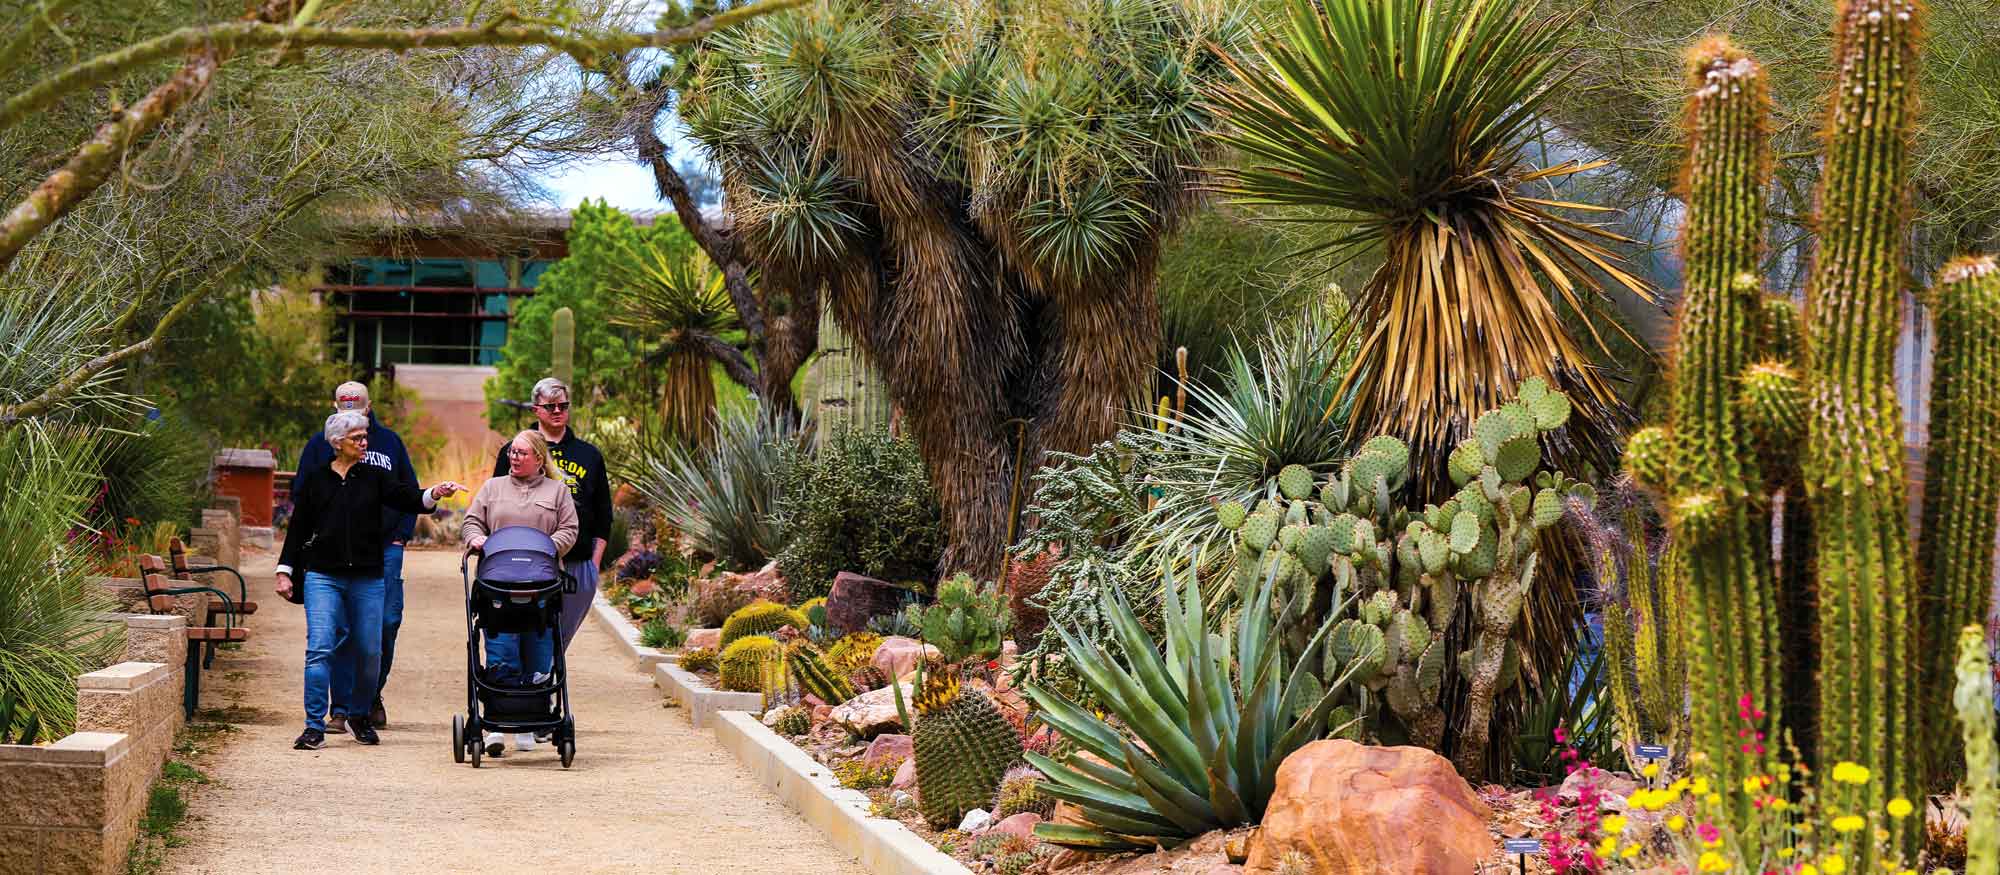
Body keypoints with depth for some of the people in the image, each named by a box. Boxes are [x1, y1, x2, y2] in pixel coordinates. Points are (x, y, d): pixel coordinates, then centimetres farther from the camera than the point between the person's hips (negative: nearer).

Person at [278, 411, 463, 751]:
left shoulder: (375, 478, 8)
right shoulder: (314, 479, 7)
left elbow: (407, 499, -6)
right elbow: (298, 528, 10)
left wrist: (433, 494, -27)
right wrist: (285, 571, 5)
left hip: (367, 579, 2)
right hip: (322, 576, -2)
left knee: (369, 652, 6)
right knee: (319, 648, -12)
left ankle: (360, 716, 28)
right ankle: (315, 727, -9)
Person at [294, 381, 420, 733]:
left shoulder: (389, 441, 11)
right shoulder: (320, 444, 6)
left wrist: (402, 534, 6)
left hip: (385, 547, 2)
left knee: (387, 621, -3)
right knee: (342, 629, -6)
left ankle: (372, 694, 19)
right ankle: (343, 708, -1)